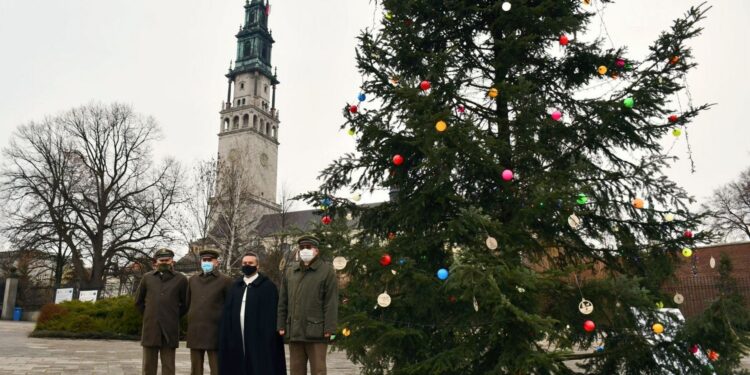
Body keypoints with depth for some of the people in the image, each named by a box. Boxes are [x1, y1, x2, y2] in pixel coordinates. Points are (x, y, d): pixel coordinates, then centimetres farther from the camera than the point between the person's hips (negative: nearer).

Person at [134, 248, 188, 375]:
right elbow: (138, 301, 17)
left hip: (170, 330, -2)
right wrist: (148, 315, 12)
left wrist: (174, 317, 6)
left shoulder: (181, 279, 2)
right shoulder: (147, 278, 7)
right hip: (150, 328, 2)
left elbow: (185, 304, 9)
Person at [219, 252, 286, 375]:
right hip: (237, 339, 5)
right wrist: (227, 336, 3)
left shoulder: (268, 286, -2)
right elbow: (227, 313, 12)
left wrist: (268, 339, -12)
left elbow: (271, 316, -6)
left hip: (259, 339, -5)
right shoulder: (235, 286, 14)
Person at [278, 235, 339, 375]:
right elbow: (283, 302, 15)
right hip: (294, 331, 5)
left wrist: (329, 328, -13)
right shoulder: (290, 271, 14)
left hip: (316, 331, -5)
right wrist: (281, 325, 9)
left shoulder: (327, 271, -2)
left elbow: (331, 303, -7)